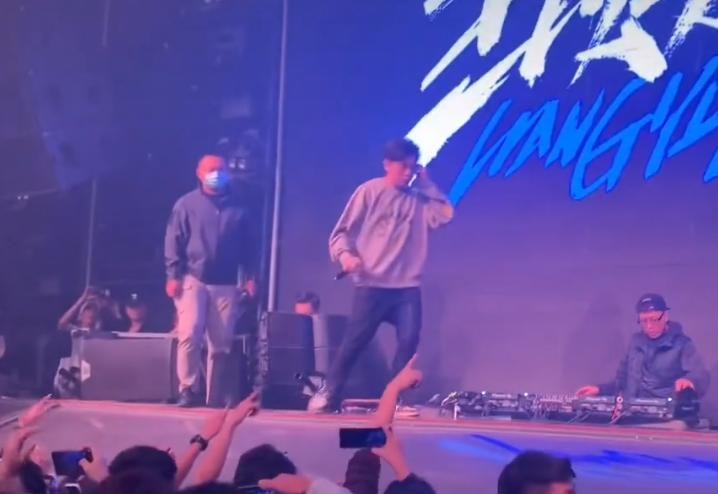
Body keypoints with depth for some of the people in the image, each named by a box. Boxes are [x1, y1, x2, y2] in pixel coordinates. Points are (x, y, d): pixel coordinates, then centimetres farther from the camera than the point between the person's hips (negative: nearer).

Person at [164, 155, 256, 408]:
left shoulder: (238, 208, 11)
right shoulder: (187, 204, 5)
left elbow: (246, 245, 15)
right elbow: (174, 241, 2)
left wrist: (247, 277, 6)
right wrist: (173, 275, -6)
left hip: (226, 284, 2)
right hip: (193, 279, -2)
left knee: (221, 344, 3)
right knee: (189, 335, -16)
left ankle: (215, 397, 11)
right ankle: (188, 390, -6)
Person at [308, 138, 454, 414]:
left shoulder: (419, 198, 10)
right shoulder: (369, 192, 0)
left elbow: (445, 215, -6)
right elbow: (341, 232, 0)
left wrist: (428, 185, -2)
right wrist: (345, 254, -19)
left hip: (408, 286, 3)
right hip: (371, 283, -3)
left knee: (409, 340, -7)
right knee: (356, 339, 0)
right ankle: (328, 393, 12)